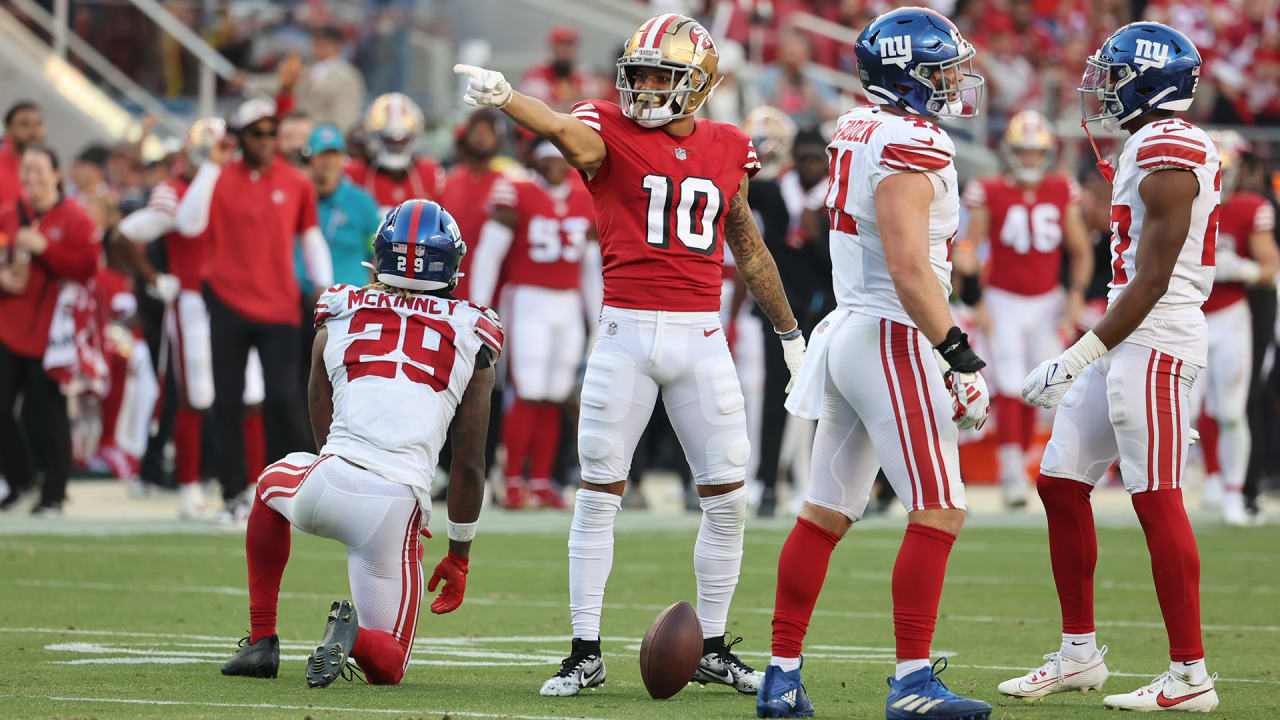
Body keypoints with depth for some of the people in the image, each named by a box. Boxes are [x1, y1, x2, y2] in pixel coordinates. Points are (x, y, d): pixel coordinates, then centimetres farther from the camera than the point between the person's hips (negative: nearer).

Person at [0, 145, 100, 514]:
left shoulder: (75, 218, -1)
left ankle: (54, 493, 8)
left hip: (50, 331, -4)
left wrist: (43, 247, -18)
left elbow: (87, 267, -11)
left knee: (46, 413, -4)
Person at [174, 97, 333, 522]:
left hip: (278, 307, 0)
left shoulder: (296, 184, 5)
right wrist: (211, 167, -14)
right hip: (228, 301, 0)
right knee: (228, 402, 2)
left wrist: (324, 285, 3)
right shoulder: (220, 178, 0)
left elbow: (310, 237, 13)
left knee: (284, 397, -9)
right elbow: (188, 225, -13)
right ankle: (235, 493, 10)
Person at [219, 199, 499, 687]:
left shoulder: (338, 319, 18)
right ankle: (355, 638, -23)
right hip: (398, 508, -1)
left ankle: (262, 640, 32)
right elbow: (469, 467, 16)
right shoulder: (471, 340, 14)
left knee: (273, 481, 39)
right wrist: (458, 557, 26)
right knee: (388, 665, 14)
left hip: (330, 483, 1)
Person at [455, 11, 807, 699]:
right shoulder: (611, 133, -3)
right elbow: (566, 131, -27)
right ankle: (585, 651, 5)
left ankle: (713, 647, 17)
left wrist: (790, 331, 29)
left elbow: (749, 251, 21)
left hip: (702, 337, 3)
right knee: (598, 493, -2)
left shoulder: (726, 150, 9)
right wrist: (505, 98, -49)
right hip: (626, 332, -3)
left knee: (728, 499, 3)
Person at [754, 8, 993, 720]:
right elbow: (909, 269, -23)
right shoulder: (912, 146, -16)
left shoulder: (857, 130, 13)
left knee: (826, 513, 12)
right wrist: (959, 356, -22)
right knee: (939, 513, -6)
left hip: (849, 333, 10)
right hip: (893, 341, -9)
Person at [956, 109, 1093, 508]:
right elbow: (967, 250, -7)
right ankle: (1011, 474, -12)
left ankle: (1019, 463, 18)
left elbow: (1080, 250, 8)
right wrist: (977, 302, -13)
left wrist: (1076, 294, -4)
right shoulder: (990, 194, -10)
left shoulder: (1062, 192, 0)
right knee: (1009, 389, -10)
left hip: (1048, 302, 3)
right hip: (1004, 302, -3)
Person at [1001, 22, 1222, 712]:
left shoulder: (1167, 153, -15)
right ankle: (1079, 652, 18)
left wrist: (1079, 357, -19)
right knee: (1061, 482, 10)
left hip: (1154, 343, -10)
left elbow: (1152, 280, -19)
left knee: (1157, 500, -9)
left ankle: (1190, 675, -6)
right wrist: (1087, 355, 23)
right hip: (1124, 343, 10)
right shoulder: (1149, 146, 16)